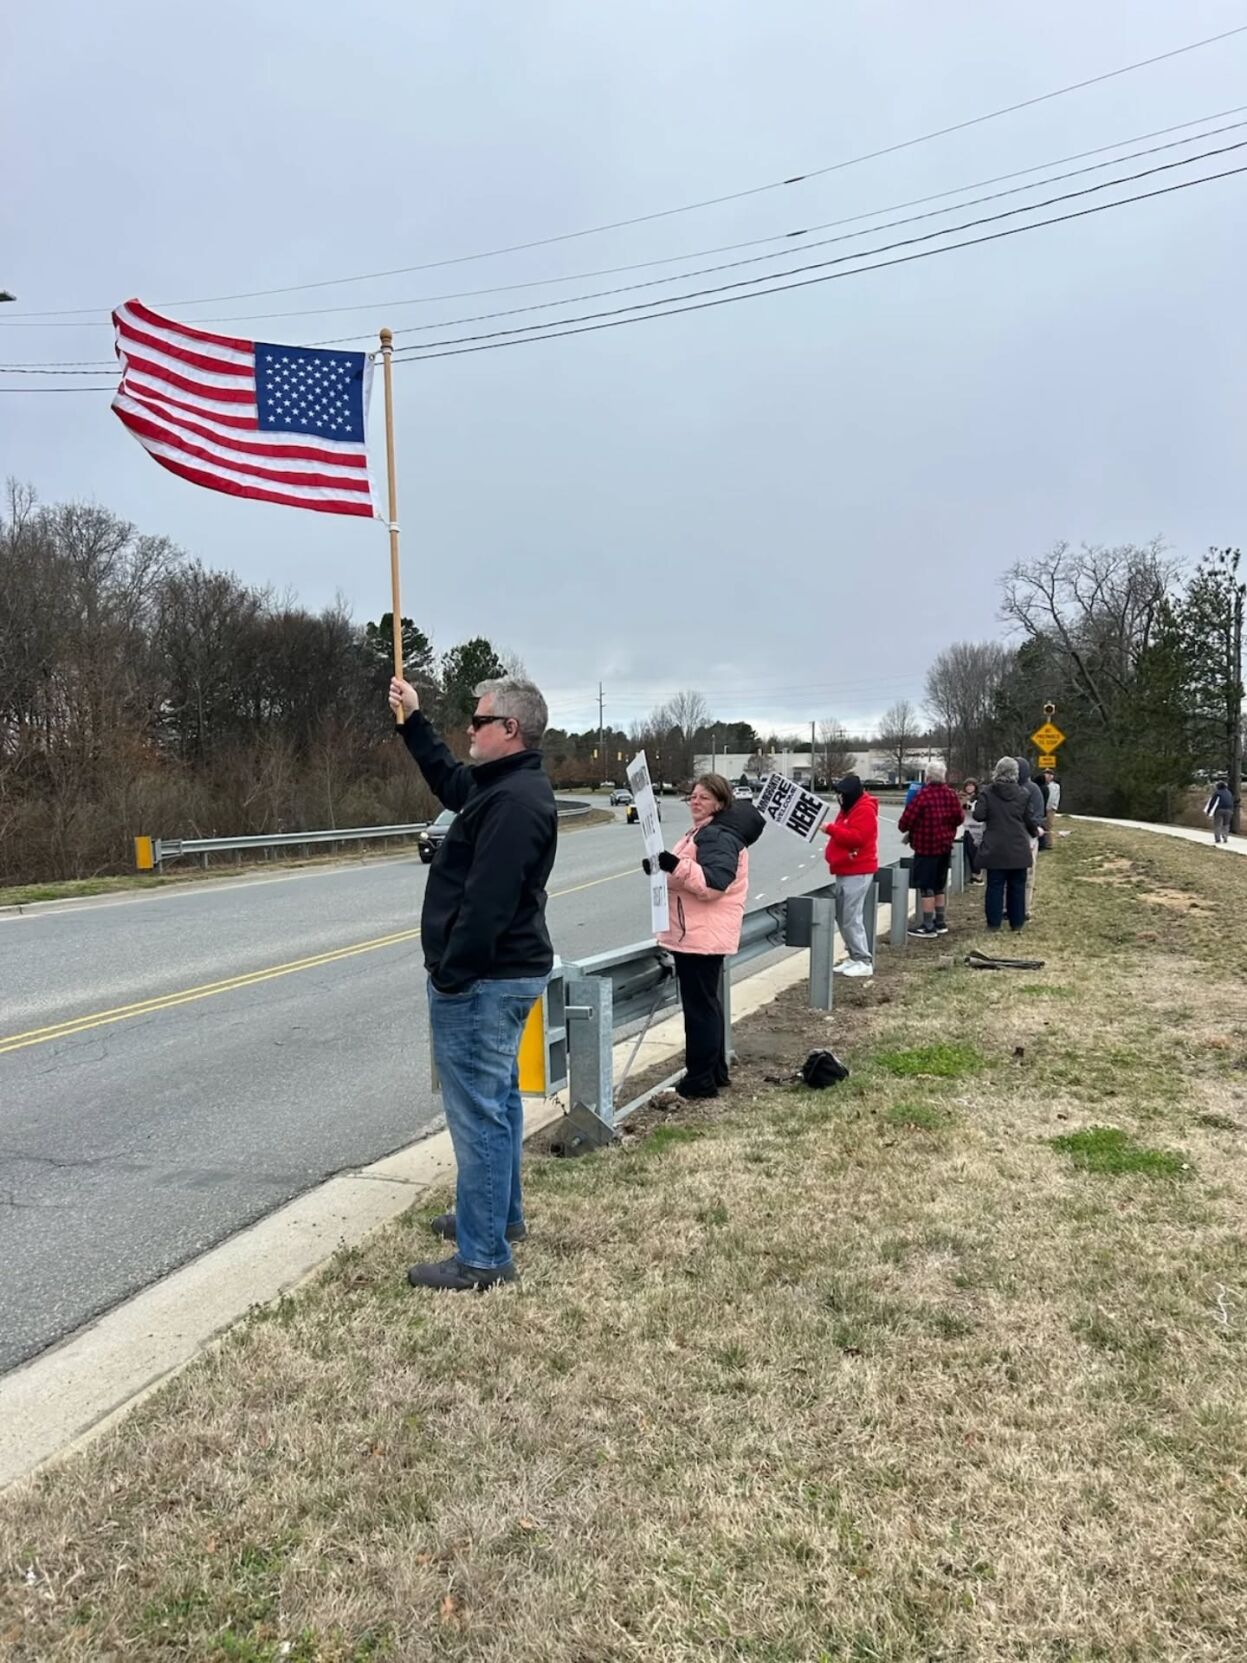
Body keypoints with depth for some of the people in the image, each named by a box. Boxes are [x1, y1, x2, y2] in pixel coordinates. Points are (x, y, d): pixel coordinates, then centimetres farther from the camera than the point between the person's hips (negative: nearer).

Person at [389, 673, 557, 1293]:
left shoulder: (514, 801, -22)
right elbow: (448, 781, 31)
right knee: (497, 1098, 21)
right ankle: (500, 1215, 37)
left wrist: (451, 976, -22)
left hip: (482, 980, -11)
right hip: (508, 972, 11)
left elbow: (486, 903, -27)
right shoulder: (510, 784, 12)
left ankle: (482, 1257, 5)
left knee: (479, 1113, -4)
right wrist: (412, 721, 27)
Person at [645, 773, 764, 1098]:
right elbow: (688, 880, 28)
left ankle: (700, 1080, 1)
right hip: (695, 933, 11)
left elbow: (713, 883, -27)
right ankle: (715, 1071, 27)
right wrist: (661, 869, 10)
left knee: (699, 1006, -6)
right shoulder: (704, 832, 20)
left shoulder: (719, 836, -15)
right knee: (706, 1003, 17)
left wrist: (676, 865, -35)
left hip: (703, 936, -11)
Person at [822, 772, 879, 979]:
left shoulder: (865, 810, -13)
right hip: (844, 871, 10)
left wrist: (830, 829, -21)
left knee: (851, 918, -11)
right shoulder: (849, 808, 19)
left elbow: (856, 837, -24)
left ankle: (864, 961, -5)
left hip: (857, 872, -10)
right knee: (842, 917, 11)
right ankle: (855, 957, 18)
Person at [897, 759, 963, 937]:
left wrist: (905, 827, 5)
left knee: (926, 887, -1)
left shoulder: (923, 795, -18)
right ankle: (940, 922, 25)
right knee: (939, 886, 18)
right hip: (946, 846, 7)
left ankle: (928, 926, 1)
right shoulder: (952, 794, 2)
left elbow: (905, 821, -17)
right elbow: (958, 819, 9)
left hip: (926, 847, -7)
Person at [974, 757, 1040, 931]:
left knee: (995, 885, 5)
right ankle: (1017, 922, 14)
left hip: (995, 849, -1)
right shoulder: (1023, 794, 1)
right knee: (1017, 886, 10)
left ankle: (993, 922, 6)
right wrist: (1035, 831, 27)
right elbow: (1029, 819, 6)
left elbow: (978, 815, -10)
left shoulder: (987, 793, -4)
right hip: (1018, 848, 1)